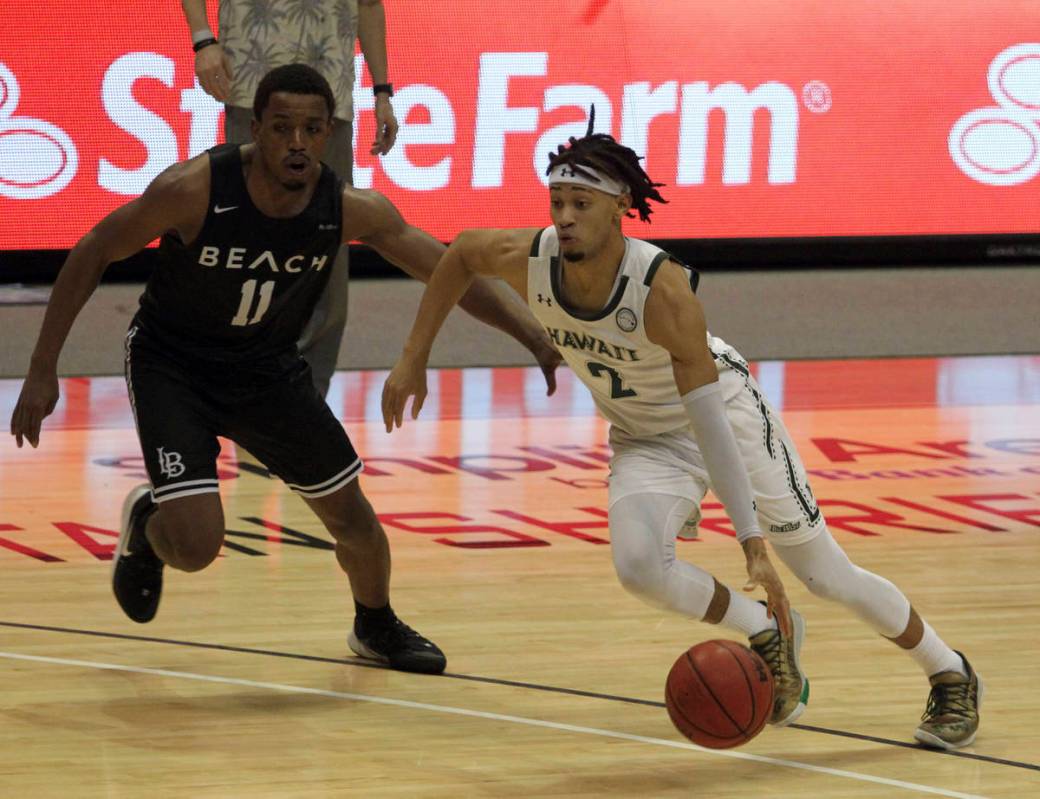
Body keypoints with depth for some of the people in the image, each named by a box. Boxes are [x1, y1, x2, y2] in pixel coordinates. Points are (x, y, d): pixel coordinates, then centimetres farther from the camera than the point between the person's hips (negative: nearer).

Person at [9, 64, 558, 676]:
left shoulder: (351, 210, -19)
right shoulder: (195, 189, -29)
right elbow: (92, 256, -16)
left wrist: (538, 336, -21)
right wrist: (43, 371, -17)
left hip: (268, 369, 4)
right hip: (172, 367, -4)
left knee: (348, 510, 10)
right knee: (196, 545, -18)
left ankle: (377, 626, 42)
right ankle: (147, 522, 20)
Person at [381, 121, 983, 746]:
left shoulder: (663, 290, -36)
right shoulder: (527, 261, -24)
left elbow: (709, 424, -35)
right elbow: (461, 254, 1)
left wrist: (753, 544, -36)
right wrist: (414, 360, 1)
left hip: (728, 411, -4)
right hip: (644, 438, 4)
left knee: (826, 571, 3)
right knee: (638, 564, -25)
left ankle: (952, 676, 27)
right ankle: (767, 634, 2)